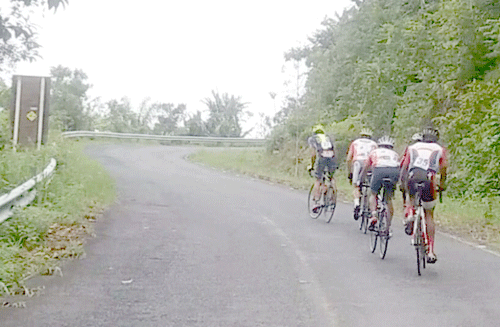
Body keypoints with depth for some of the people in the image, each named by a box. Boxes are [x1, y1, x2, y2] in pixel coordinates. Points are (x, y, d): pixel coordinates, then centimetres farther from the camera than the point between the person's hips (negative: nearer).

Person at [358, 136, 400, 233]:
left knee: (373, 194, 21)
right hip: (394, 172, 1)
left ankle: (374, 216, -1)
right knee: (389, 199, 15)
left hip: (379, 170, -1)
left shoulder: (374, 152, 34)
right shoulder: (395, 154, 38)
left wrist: (360, 180, 56)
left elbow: (365, 169, 43)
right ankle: (388, 227, 12)